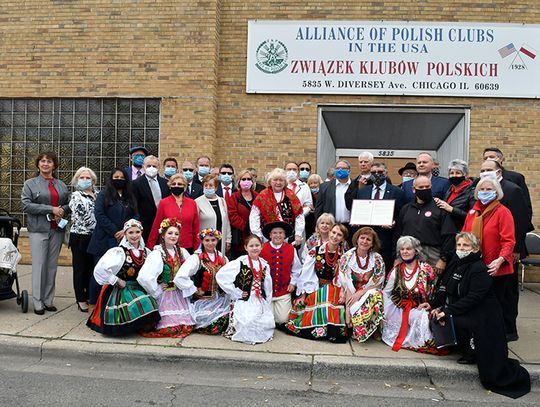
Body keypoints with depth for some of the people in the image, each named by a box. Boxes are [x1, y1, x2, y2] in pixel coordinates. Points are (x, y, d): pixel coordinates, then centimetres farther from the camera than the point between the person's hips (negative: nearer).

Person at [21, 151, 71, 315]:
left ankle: (48, 300, 16)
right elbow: (26, 205, -8)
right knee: (39, 265, -3)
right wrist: (51, 209, -15)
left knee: (52, 265, 8)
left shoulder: (61, 185, 13)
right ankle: (38, 302, 6)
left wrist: (62, 210, -8)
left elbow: (69, 204, 15)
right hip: (38, 229, -3)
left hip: (57, 229, 4)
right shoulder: (30, 184, 3)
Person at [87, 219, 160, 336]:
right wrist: (117, 281, -13)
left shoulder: (146, 252, 7)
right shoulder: (119, 252, -11)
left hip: (141, 290, 6)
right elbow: (100, 270, -22)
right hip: (122, 291, -6)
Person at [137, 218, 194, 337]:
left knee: (187, 327, -3)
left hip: (180, 295, 6)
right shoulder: (157, 254, -16)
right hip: (164, 296, -6)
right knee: (168, 329, -11)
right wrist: (157, 290, -16)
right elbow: (144, 277, -28)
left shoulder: (182, 252, 4)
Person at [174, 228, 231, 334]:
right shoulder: (196, 258, -8)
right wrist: (195, 290, -12)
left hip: (222, 300, 4)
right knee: (214, 325, -20)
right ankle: (198, 326, 11)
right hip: (203, 301, -4)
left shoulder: (223, 258, 8)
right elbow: (180, 278, -19)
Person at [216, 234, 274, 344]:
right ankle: (232, 331, 6)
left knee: (268, 324, -14)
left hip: (260, 302, 5)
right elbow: (220, 276, -13)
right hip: (244, 302, -5)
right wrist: (236, 293, -9)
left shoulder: (264, 264, 12)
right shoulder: (240, 262, -7)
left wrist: (267, 305, 9)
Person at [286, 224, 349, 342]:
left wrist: (342, 291, -19)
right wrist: (303, 295, -5)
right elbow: (306, 274, -3)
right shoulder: (315, 252, -5)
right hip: (315, 289, -1)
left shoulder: (344, 255, 1)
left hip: (333, 290, 1)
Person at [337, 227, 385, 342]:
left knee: (376, 296, -32)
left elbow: (377, 285, -1)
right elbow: (346, 285, -9)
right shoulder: (347, 257, -5)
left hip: (370, 294, 2)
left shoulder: (378, 259, -2)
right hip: (351, 295, -1)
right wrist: (347, 309, -18)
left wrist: (360, 293, -17)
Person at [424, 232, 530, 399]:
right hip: (462, 313, 9)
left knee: (451, 321, -29)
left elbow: (473, 298, -25)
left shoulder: (480, 269, -17)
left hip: (483, 317, -9)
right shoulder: (456, 264, 8)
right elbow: (445, 290, 12)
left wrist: (448, 311, -29)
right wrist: (433, 304, -2)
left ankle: (471, 353, -4)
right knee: (436, 318, -8)